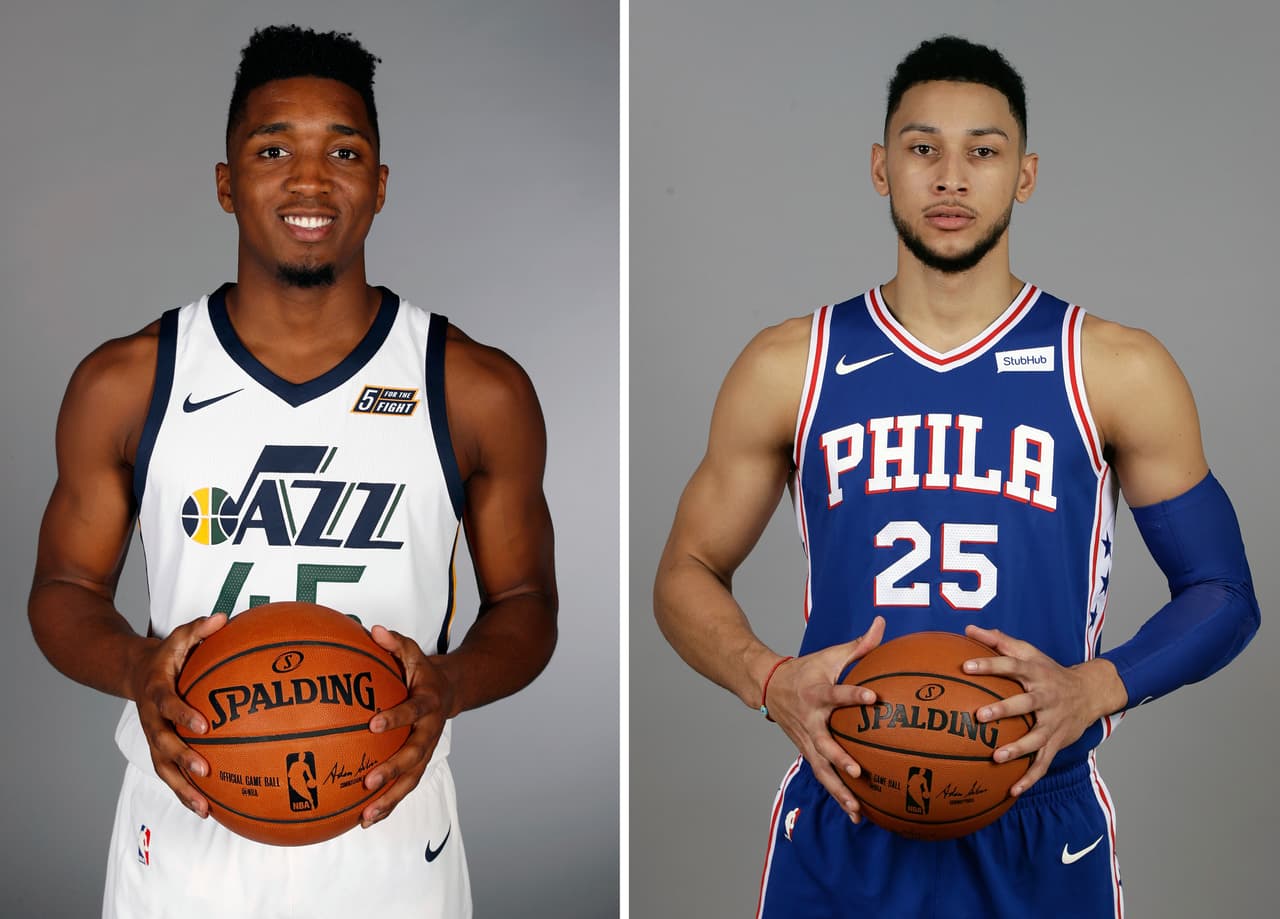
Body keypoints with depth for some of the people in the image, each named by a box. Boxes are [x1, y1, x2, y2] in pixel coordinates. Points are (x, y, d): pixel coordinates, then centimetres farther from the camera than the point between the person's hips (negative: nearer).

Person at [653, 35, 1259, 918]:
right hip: (841, 836, 1)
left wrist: (1095, 689, -15)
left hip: (1041, 841, 0)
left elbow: (1223, 594, 3)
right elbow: (688, 573, 7)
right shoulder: (788, 367, 1)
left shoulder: (1119, 372, -1)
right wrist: (771, 682, -13)